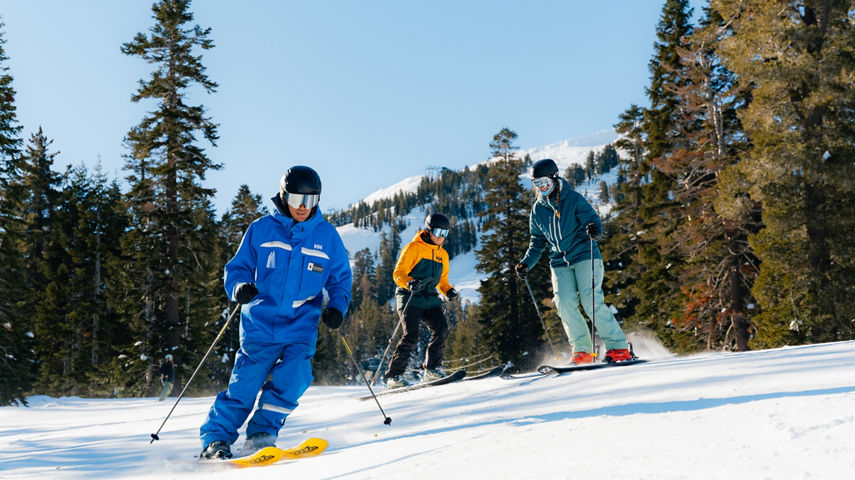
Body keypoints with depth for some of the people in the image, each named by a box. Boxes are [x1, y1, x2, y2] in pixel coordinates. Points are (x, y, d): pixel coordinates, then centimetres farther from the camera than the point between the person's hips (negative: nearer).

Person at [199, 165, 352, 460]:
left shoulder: (327, 236, 6)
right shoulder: (261, 230, 2)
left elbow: (340, 278, 14)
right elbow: (238, 267, 7)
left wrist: (337, 307, -4)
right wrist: (240, 286, -16)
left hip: (301, 326, 1)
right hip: (261, 322, -1)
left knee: (293, 377, -16)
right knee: (245, 383, -5)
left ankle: (261, 434, 2)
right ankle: (215, 438, 11)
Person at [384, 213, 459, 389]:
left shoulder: (442, 254, 19)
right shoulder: (413, 248, -2)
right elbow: (398, 273, -7)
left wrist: (448, 290, 6)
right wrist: (409, 282, -28)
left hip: (429, 300, 6)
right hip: (410, 299, -6)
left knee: (441, 329, -15)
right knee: (411, 337, -17)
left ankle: (431, 370, -4)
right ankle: (393, 375, -9)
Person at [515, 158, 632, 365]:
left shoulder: (574, 199, -4)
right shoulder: (537, 209, 11)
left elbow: (594, 221, -9)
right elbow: (538, 241, 20)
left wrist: (595, 231, -33)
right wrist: (527, 262, 7)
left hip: (585, 256, -4)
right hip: (560, 262, 5)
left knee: (591, 301, -16)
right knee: (565, 304, -13)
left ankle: (618, 347, -9)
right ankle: (582, 350, -1)